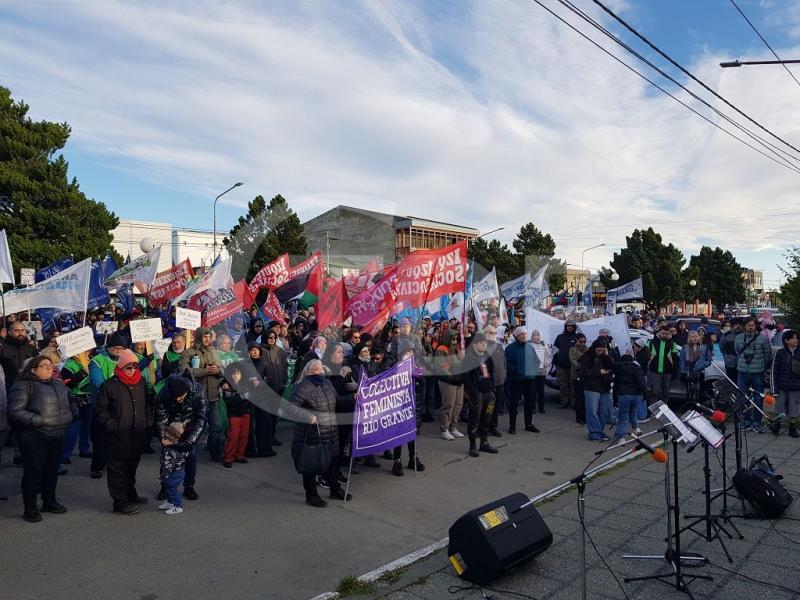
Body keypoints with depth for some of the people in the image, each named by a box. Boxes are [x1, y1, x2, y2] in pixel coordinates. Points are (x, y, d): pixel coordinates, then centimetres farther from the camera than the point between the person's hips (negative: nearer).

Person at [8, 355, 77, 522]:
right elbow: (15, 411, -16)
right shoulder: (23, 386, -9)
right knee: (33, 471, 1)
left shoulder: (58, 384, 13)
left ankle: (50, 501, 30)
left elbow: (71, 400, 28)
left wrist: (73, 414, 11)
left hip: (57, 435, 7)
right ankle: (30, 508, 14)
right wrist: (37, 420, -22)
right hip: (34, 438, -6)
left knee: (52, 469, 15)